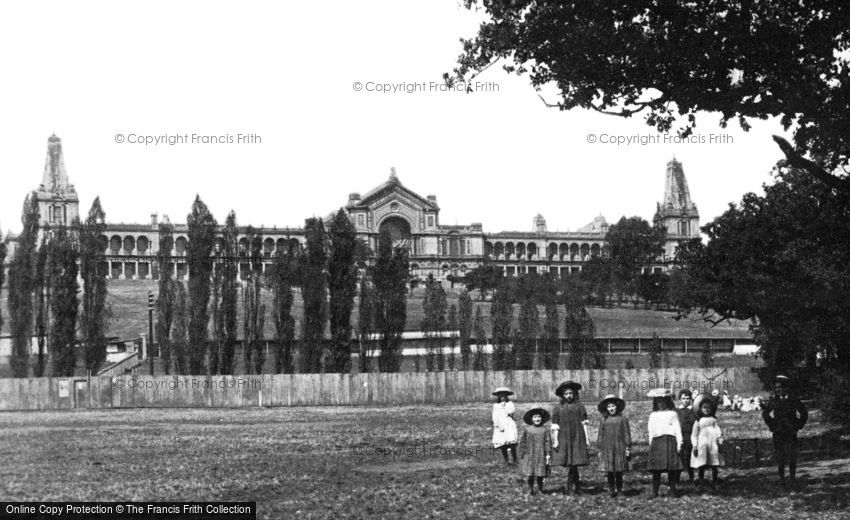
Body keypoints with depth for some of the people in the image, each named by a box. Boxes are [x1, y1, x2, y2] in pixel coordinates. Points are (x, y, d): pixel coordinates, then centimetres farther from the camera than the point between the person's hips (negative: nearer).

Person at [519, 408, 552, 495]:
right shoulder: (527, 429, 1)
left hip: (541, 455, 0)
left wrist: (548, 454, -7)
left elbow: (548, 442, -1)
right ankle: (530, 489, 11)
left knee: (540, 473, 4)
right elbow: (522, 442, 5)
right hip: (529, 456, 0)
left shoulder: (545, 429, 0)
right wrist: (522, 454, 4)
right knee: (530, 474, -1)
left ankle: (540, 488, 22)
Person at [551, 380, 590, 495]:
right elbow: (555, 427, 6)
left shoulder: (579, 406, 6)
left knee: (572, 464, -8)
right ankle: (577, 484, 20)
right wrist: (555, 440, -1)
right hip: (563, 439, 1)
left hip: (577, 438, -1)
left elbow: (584, 424, 6)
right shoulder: (557, 408, 7)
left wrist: (586, 439, 2)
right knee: (570, 464, 2)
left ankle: (570, 488, -1)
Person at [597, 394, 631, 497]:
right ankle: (611, 490, 3)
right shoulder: (604, 420, 8)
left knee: (619, 471, -1)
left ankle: (619, 488, 9)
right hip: (607, 449, 1)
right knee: (610, 471, 0)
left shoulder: (622, 419, 3)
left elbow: (627, 434, 5)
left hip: (619, 447, -1)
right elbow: (601, 435, 12)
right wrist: (599, 449, 9)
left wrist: (628, 447, 1)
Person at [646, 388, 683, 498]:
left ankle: (672, 490, 6)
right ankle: (655, 492, 2)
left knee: (671, 468, -3)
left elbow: (678, 430, 4)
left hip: (670, 441, -2)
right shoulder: (653, 415, 16)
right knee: (656, 468, -1)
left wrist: (679, 443, -2)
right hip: (656, 442, 2)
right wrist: (651, 444, 10)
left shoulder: (672, 414, 8)